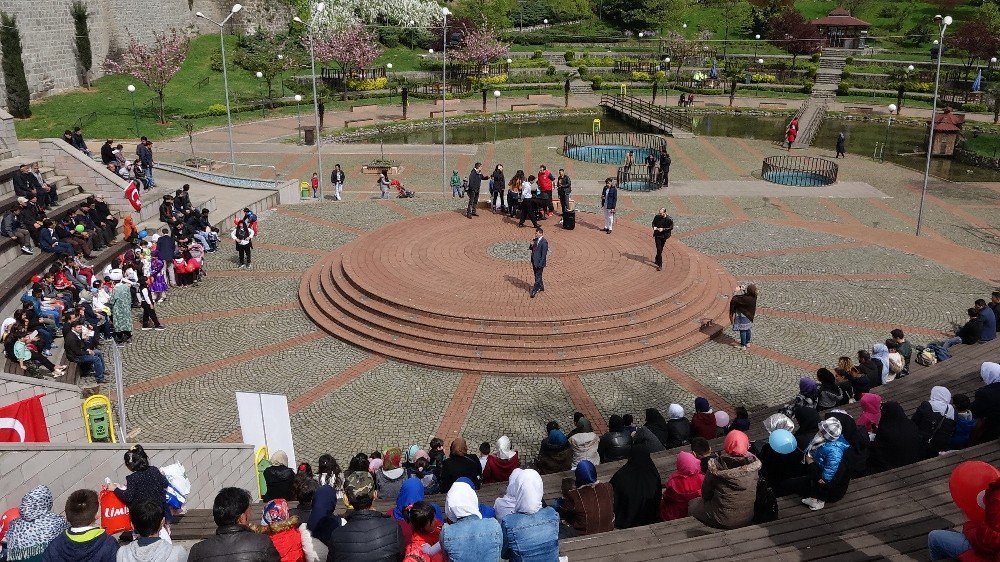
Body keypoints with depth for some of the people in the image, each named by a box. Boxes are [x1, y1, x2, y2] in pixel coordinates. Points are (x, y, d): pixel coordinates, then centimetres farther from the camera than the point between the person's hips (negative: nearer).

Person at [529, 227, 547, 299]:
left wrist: (541, 264, -20)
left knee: (538, 277, -4)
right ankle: (541, 287, 35)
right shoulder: (535, 240, 6)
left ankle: (534, 290, -1)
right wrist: (531, 245, -10)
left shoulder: (544, 242, -18)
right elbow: (530, 249, 13)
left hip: (539, 262, -9)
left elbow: (544, 254, -19)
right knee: (537, 276, 20)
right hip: (534, 261, 9)